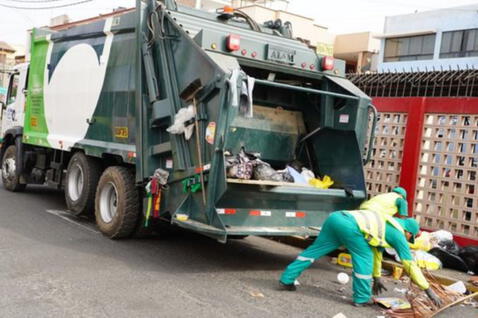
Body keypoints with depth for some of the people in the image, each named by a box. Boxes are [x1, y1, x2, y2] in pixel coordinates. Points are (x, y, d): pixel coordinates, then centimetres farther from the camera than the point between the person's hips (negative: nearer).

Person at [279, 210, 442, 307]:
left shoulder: (385, 226, 38)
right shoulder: (398, 234, 16)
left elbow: (376, 251, 47)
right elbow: (410, 265, 15)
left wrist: (376, 278, 53)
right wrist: (429, 290, 21)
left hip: (336, 217, 8)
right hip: (349, 224, -8)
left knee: (314, 250, 16)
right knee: (364, 259, 10)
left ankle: (286, 280, 20)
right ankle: (361, 298, 15)